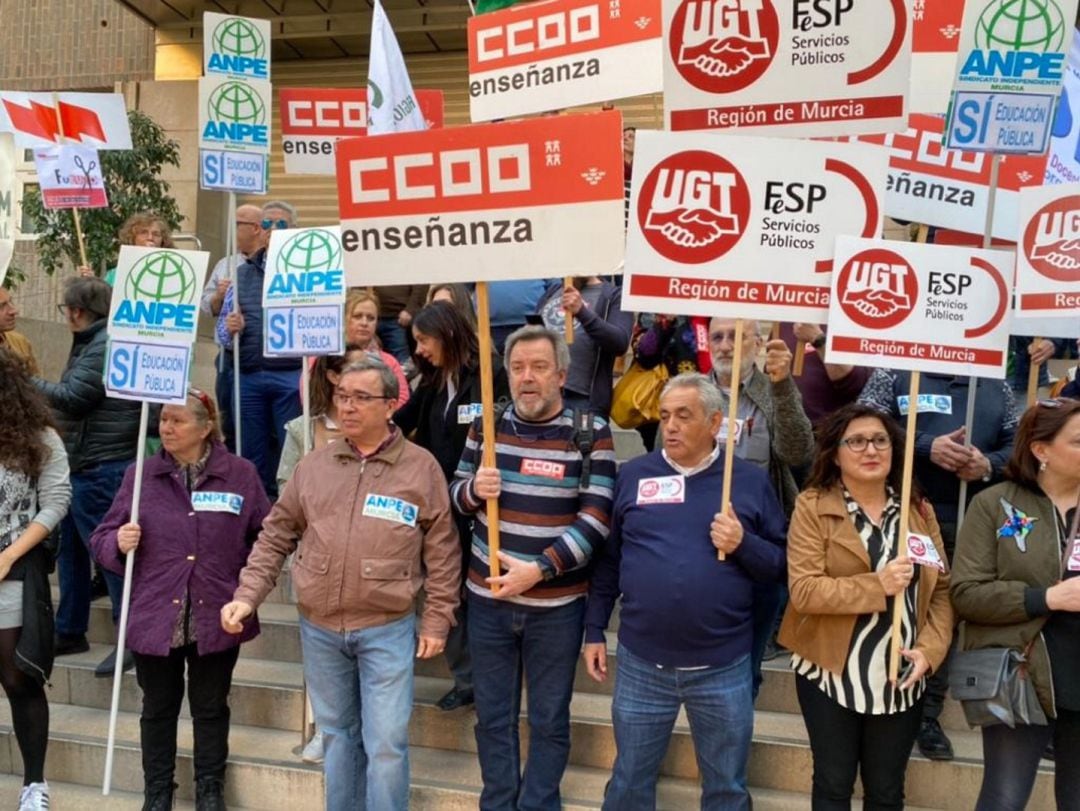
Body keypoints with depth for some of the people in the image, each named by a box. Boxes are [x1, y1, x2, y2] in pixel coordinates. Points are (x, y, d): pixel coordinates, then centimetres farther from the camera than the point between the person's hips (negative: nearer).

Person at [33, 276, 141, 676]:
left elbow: (70, 398, -21)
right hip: (81, 464, 11)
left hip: (100, 469, -11)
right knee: (70, 548, 17)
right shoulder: (91, 343, 16)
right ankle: (69, 631, 29)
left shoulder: (107, 347, -17)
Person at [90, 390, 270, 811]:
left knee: (211, 708, 14)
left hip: (216, 619, -1)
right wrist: (119, 543, -15)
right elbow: (102, 538, 5)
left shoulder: (241, 474, -3)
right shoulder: (139, 475, 1)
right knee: (158, 709, 15)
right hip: (155, 618, 1)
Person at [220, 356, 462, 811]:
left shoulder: (421, 466, -5)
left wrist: (436, 621, -4)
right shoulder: (313, 465, 3)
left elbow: (442, 551, -2)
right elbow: (275, 538, 9)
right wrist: (246, 597, 0)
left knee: (386, 743, 0)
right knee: (337, 734, 18)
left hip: (387, 629, -3)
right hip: (318, 628, 4)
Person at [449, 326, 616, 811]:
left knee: (549, 720, 12)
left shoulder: (591, 433, -9)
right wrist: (473, 488, -14)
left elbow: (597, 519, -13)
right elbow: (456, 495, 10)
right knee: (493, 715, 16)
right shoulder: (485, 425, 2)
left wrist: (539, 569, -22)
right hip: (488, 598, 3)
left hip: (557, 604, -3)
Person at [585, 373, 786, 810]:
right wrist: (594, 630, 5)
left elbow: (782, 564, 1)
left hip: (724, 667, 0)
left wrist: (743, 544, -17)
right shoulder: (632, 475, 2)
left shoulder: (751, 480, -1)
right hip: (641, 664, 1)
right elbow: (608, 560, 6)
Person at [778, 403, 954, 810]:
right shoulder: (813, 506, -7)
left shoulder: (920, 510, 6)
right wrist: (877, 586, -23)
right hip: (832, 673, -3)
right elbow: (803, 590, -16)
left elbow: (942, 589, 5)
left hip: (900, 677, 3)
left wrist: (929, 649, -9)